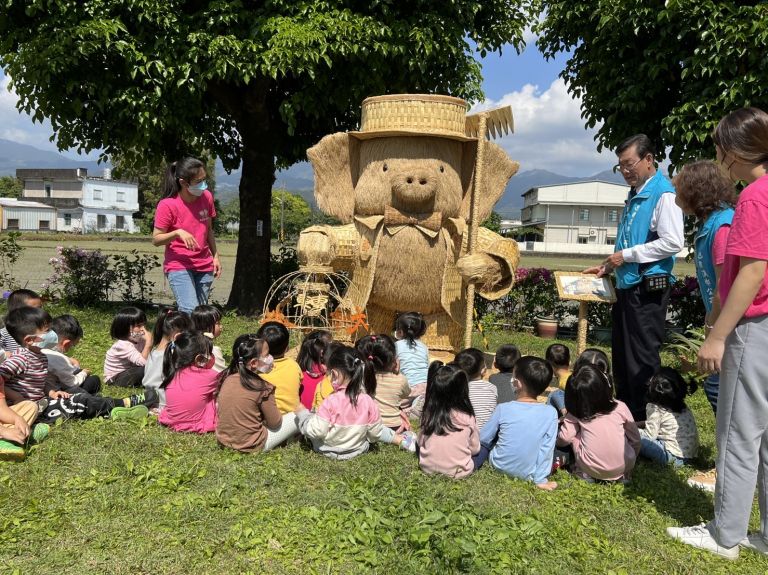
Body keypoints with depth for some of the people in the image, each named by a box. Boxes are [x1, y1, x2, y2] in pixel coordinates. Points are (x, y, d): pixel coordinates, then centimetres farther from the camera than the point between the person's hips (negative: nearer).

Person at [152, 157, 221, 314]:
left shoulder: (206, 197, 1)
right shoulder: (167, 205, -14)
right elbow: (156, 239, -8)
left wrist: (215, 256, 14)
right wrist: (178, 232, -25)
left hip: (204, 266, 5)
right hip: (178, 266, -5)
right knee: (190, 311, -21)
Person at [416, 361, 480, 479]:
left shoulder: (427, 415, -15)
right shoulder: (467, 418, -20)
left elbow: (420, 443, -1)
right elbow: (475, 449, -5)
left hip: (428, 468, -2)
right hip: (458, 472, 2)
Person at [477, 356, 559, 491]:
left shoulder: (503, 409, -18)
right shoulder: (550, 413, -19)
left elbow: (483, 438, -5)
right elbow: (547, 448, -15)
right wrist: (541, 479, -6)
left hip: (499, 466, 0)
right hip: (527, 475, 0)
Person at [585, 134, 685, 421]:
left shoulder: (663, 194, -11)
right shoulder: (633, 197, 16)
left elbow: (673, 242, -21)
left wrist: (627, 255, -17)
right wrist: (608, 266, 14)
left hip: (648, 288, -9)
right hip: (626, 286, 9)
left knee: (642, 358, -3)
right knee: (622, 355, 15)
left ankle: (644, 419, 8)